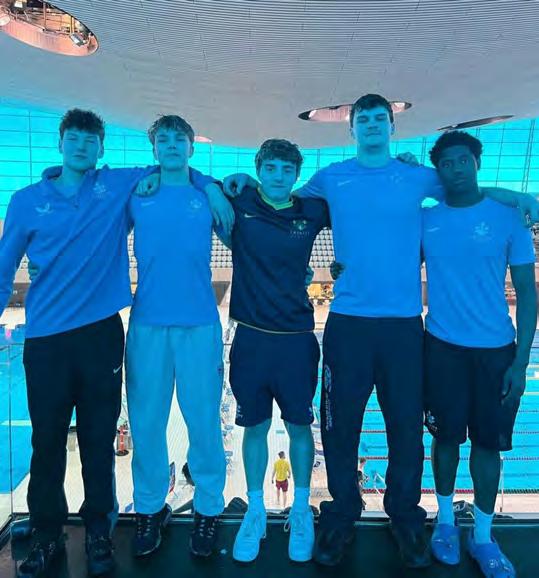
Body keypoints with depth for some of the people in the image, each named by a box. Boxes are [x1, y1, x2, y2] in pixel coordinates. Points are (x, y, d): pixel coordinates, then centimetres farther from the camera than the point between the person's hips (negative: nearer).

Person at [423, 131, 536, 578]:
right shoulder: (425, 220, 1)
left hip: (496, 350, 0)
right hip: (443, 347, 1)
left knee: (488, 442, 9)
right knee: (447, 437, 11)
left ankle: (483, 536, 29)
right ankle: (446, 521, 34)